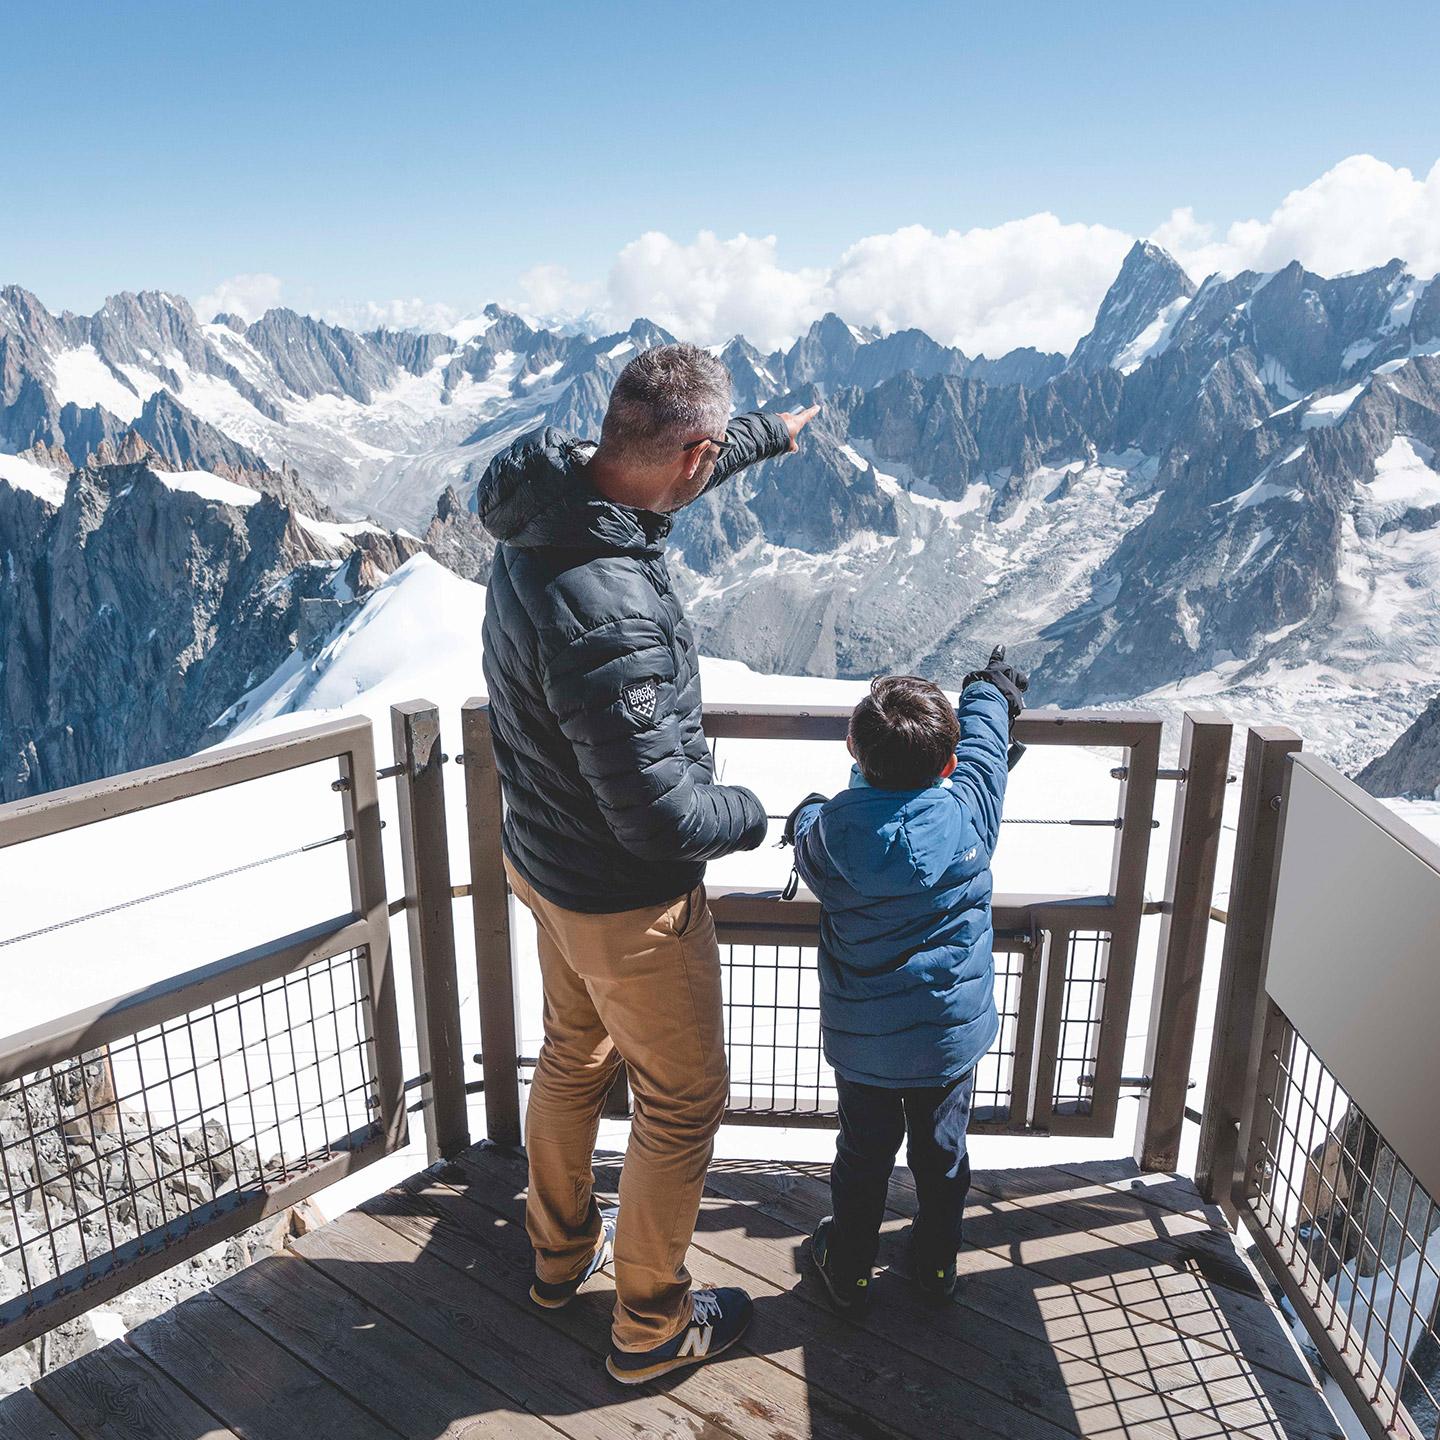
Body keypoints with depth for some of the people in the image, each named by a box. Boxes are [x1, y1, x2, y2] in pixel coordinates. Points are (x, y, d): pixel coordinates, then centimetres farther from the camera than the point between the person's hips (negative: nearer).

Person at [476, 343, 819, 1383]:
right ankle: (651, 1325, 37)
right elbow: (661, 816, -32)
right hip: (626, 899, -9)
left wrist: (770, 433, 29)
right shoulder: (609, 616, -38)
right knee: (683, 1102, 15)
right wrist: (750, 814, -11)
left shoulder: (556, 495, -9)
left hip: (547, 857, 9)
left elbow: (664, 475, 14)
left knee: (574, 1056, 28)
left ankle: (562, 1253, 53)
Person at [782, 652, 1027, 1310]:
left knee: (864, 1153, 18)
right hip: (952, 1030, 1)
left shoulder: (833, 831, -21)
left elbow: (805, 838, 4)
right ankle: (936, 1265, 41)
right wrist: (991, 692, 22)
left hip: (863, 1039, -1)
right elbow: (983, 746, 3)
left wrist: (806, 812, 25)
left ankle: (848, 1270, 37)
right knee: (942, 1151, 21)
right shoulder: (967, 814, -17)